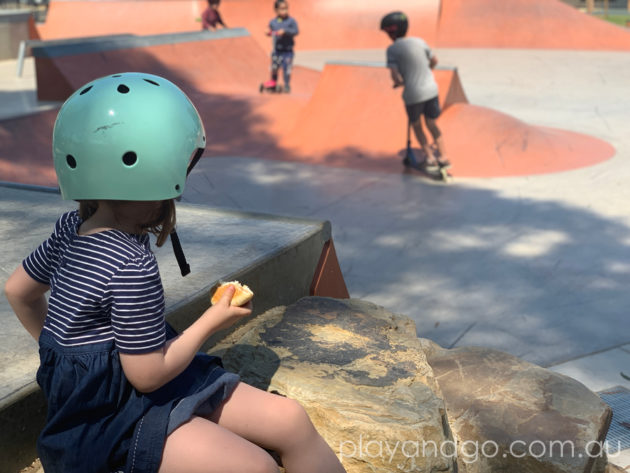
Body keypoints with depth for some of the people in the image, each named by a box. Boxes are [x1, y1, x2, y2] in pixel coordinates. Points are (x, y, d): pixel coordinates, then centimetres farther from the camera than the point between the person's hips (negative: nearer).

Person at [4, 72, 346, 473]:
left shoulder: (72, 229, 0)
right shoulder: (132, 268, -27)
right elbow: (148, 375, -21)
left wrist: (67, 348, 22)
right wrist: (212, 321, -9)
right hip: (110, 417, -9)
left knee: (291, 420, 0)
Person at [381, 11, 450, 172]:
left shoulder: (392, 49, -10)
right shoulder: (419, 41, 3)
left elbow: (396, 77, -17)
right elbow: (434, 61, 16)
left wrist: (400, 83, 5)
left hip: (413, 94, -4)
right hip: (431, 90, 4)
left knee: (416, 126, 19)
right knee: (432, 124, 20)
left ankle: (430, 158, 15)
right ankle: (442, 157, 20)